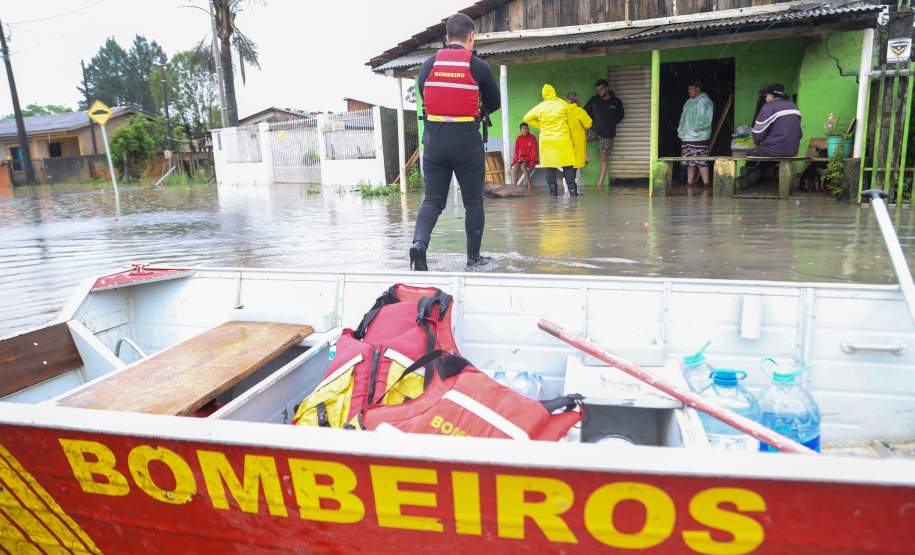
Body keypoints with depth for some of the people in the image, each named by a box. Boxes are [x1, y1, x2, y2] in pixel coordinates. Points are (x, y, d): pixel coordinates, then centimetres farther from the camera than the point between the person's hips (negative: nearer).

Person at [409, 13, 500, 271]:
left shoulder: (428, 65, 4)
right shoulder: (479, 67, -3)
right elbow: (494, 103, 9)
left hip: (434, 140, 3)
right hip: (467, 142, -2)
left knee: (432, 200, 8)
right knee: (473, 202, 10)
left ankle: (419, 241, -17)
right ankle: (473, 258, 17)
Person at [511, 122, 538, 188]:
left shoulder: (532, 138, -6)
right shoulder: (518, 139, 4)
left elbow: (534, 151, -7)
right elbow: (516, 151, 7)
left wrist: (532, 162, -17)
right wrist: (514, 161, -4)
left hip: (529, 159, -3)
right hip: (521, 159, 4)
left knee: (523, 166, -33)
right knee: (515, 167, -26)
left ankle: (529, 185, -28)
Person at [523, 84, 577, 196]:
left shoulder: (540, 107, -1)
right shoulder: (562, 103, -3)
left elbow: (527, 118, 4)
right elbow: (568, 119, 5)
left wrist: (540, 125, 10)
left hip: (546, 140, 1)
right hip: (563, 139, -1)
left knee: (550, 167, 7)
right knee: (567, 166, 3)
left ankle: (553, 191, 5)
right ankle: (572, 190, -3)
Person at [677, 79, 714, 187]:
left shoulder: (705, 101, -7)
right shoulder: (689, 101, 19)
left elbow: (707, 119, -16)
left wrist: (698, 128, -21)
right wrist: (681, 129, 12)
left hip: (699, 137, -8)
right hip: (686, 137, 8)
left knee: (701, 162, -10)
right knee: (689, 162, 12)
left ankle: (706, 183, -8)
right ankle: (689, 182, 19)